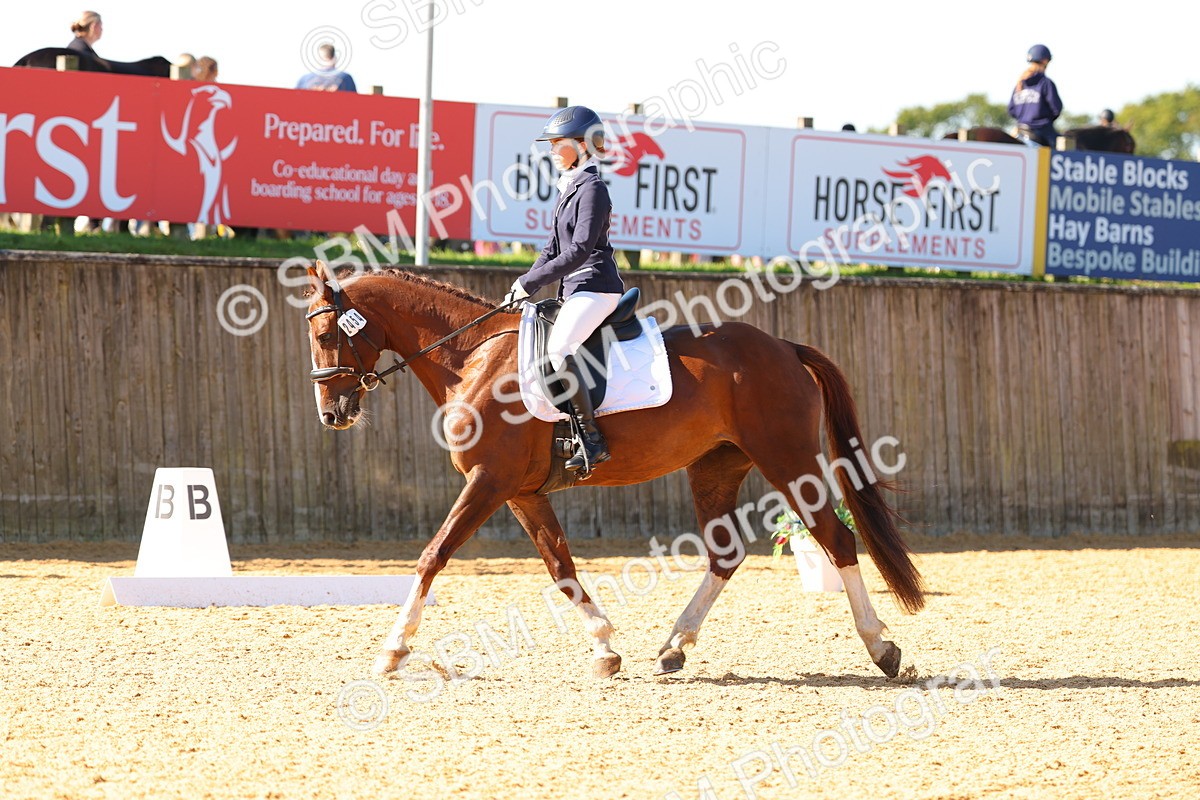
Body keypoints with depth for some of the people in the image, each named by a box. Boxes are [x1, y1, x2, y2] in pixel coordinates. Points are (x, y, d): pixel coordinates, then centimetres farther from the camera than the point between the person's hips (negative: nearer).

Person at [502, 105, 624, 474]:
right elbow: (554, 247, 21)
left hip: (595, 285, -11)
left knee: (558, 348, -27)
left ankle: (592, 439, -28)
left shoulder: (592, 189, -12)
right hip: (575, 289, 11)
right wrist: (524, 285, 8)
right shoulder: (568, 188, 17)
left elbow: (580, 250, -20)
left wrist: (530, 282, -19)